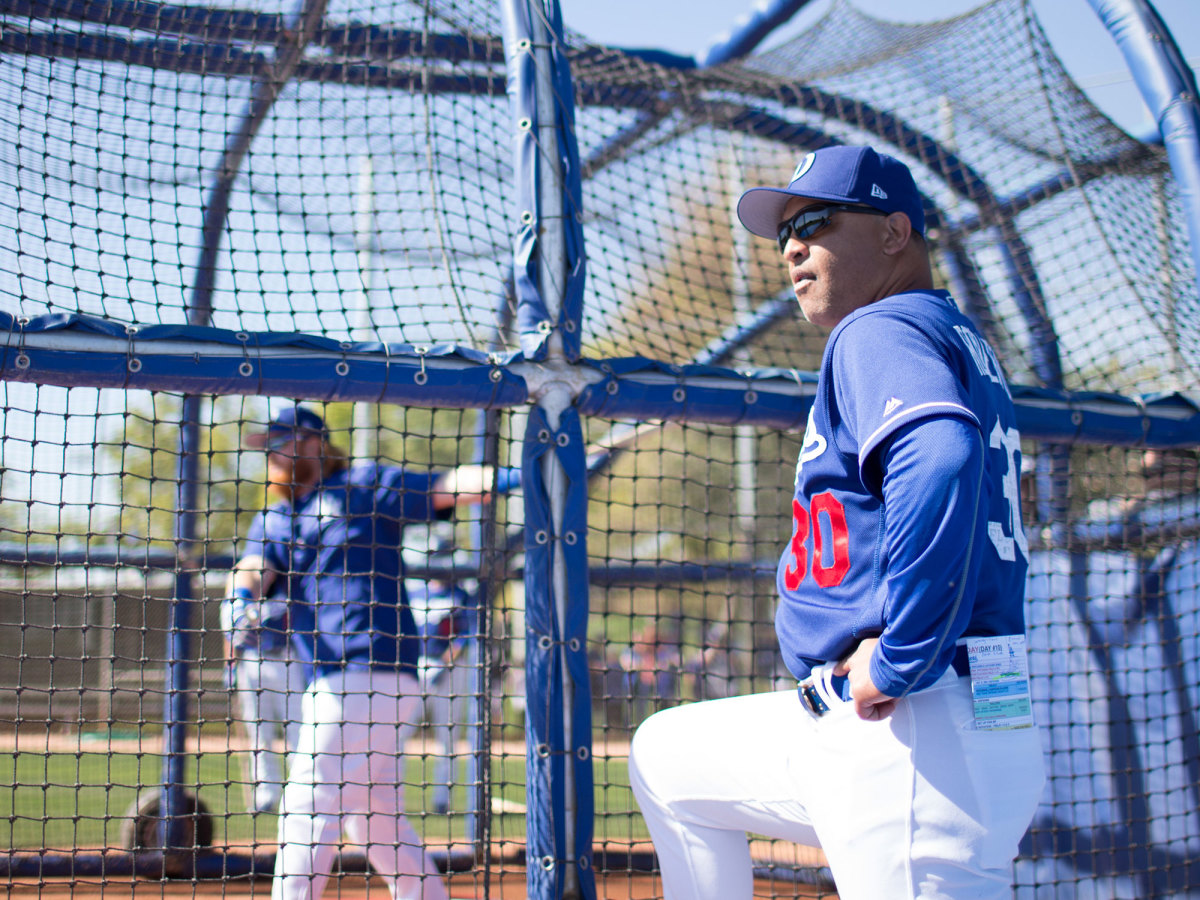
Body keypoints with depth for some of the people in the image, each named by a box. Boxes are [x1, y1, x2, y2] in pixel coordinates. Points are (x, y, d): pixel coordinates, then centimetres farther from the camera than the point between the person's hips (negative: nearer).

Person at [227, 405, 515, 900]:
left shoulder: (366, 486, 5)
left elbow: (446, 488, -4)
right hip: (329, 685, 7)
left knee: (309, 802, -12)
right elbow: (253, 569, 0)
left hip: (373, 673, -7)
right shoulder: (273, 520, 19)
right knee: (375, 817, 14)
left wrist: (506, 477, -22)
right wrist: (241, 598, -23)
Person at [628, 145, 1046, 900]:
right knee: (665, 757, 23)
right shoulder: (962, 342, 20)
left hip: (918, 737, -10)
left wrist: (900, 660, -25)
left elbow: (941, 457, -31)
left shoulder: (879, 331, -9)